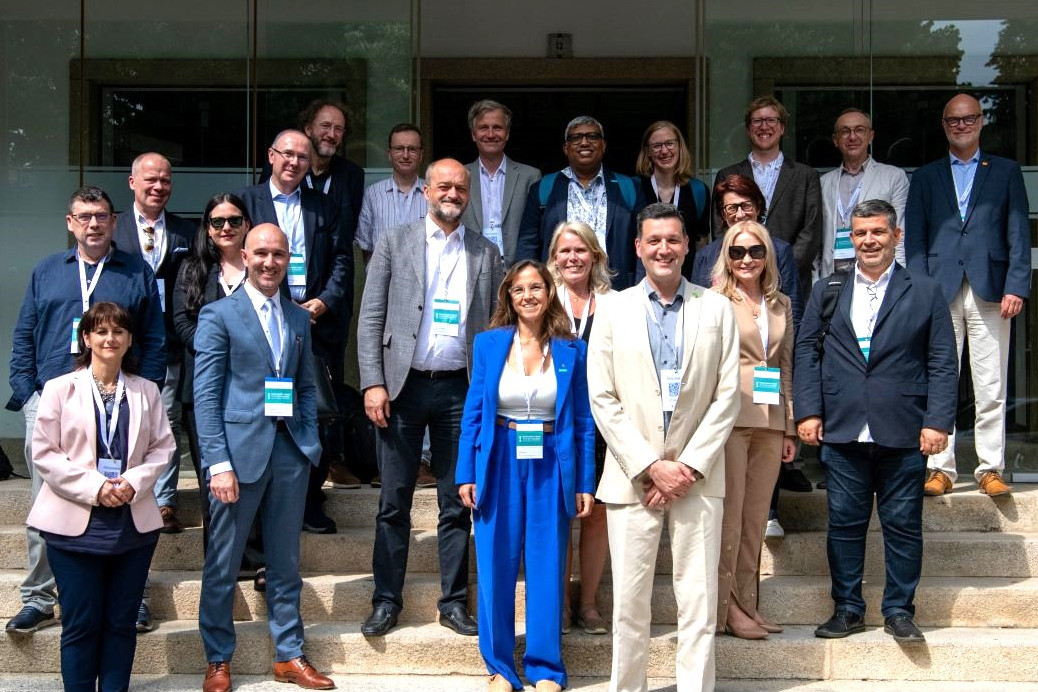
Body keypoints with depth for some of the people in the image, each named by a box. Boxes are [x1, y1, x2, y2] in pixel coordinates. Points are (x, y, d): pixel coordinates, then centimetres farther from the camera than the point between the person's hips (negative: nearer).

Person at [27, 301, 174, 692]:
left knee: (122, 621, 8)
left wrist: (134, 482, -12)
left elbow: (162, 447, 6)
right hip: (75, 523, -2)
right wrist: (94, 487, -14)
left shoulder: (147, 391, 8)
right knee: (81, 623, 2)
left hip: (134, 522, 3)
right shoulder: (60, 389, 0)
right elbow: (43, 453, -5)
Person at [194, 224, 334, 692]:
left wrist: (311, 442, 5)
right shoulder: (219, 315, -2)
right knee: (223, 565, 6)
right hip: (240, 449, -4)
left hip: (291, 450, 5)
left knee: (286, 562, 12)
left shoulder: (299, 318, 13)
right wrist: (219, 462, -13)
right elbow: (205, 395, -7)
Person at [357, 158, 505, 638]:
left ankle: (454, 602, 17)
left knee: (458, 503, 7)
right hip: (403, 385, -1)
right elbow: (370, 319, 1)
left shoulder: (486, 254, 10)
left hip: (461, 388, 1)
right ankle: (387, 601, 15)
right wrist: (373, 383, -8)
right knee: (394, 501, 3)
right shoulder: (394, 245, 6)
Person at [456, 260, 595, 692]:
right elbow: (472, 413, 2)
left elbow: (584, 423, 3)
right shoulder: (488, 344, 2)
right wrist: (466, 474, -3)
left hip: (551, 469, 0)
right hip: (499, 466, 0)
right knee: (496, 569, 6)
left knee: (547, 570, 5)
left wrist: (585, 484, -1)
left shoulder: (572, 351, 2)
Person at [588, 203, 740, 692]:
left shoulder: (717, 310, 6)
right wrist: (652, 466, -8)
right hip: (633, 476, 0)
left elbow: (727, 396, 2)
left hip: (698, 476, 0)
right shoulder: (614, 312, 5)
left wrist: (689, 467, -7)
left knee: (699, 602, 2)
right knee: (629, 602, 4)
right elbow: (603, 400, -1)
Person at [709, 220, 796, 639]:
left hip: (770, 421, 5)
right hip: (730, 417, -5)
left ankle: (746, 605, 17)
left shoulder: (781, 305, 16)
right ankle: (724, 609, 4)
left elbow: (786, 367, 17)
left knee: (756, 517, 9)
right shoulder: (714, 301, 0)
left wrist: (790, 427, 14)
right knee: (729, 514, -4)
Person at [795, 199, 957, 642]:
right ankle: (847, 609, 17)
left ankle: (899, 611, 17)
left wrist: (937, 421, -7)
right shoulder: (826, 292, 11)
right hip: (842, 431, 2)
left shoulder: (925, 292, 5)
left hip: (903, 434, -1)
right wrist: (808, 411, -1)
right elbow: (807, 352, 9)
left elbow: (943, 363, 2)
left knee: (903, 524, 4)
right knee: (844, 523, 6)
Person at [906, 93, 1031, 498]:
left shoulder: (1006, 172, 14)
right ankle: (940, 468, 5)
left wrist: (1016, 287, -5)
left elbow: (1019, 235, 7)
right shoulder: (925, 177, 16)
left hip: (989, 292, -1)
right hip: (940, 292, 1)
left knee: (991, 388, -1)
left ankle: (990, 469, 5)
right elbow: (915, 239, 9)